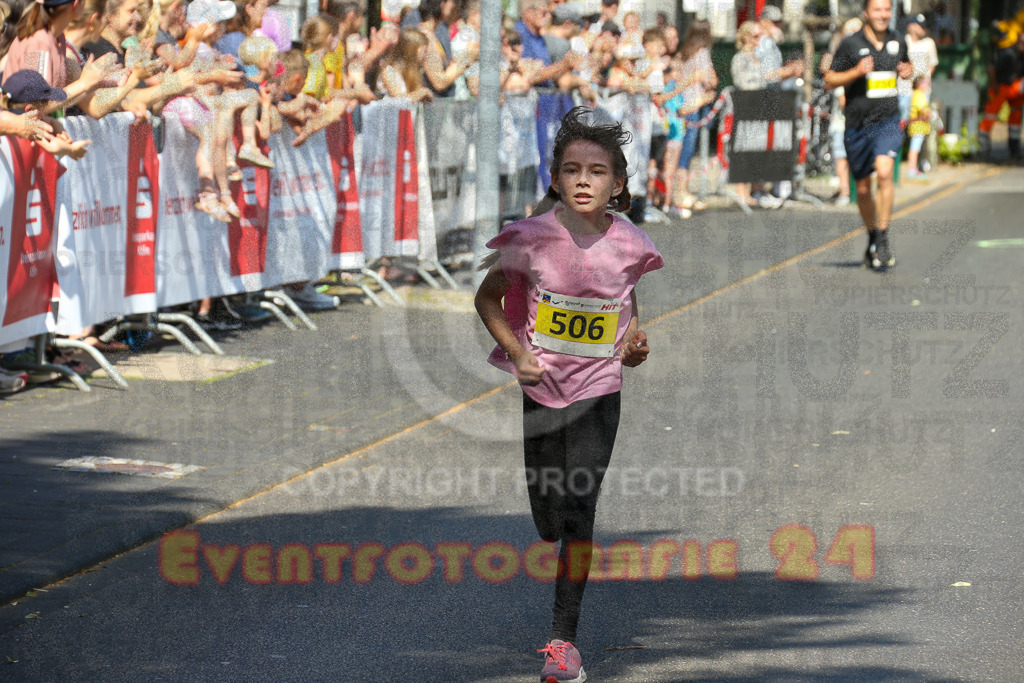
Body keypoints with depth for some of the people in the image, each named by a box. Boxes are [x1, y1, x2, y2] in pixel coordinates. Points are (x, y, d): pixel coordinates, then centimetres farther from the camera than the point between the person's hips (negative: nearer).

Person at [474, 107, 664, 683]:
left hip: (596, 389, 0)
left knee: (578, 514, -8)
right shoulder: (531, 238, -11)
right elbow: (487, 298, 2)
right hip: (536, 385, 0)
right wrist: (516, 352, -10)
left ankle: (564, 637, -4)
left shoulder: (630, 245, -7)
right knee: (544, 519, 8)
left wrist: (635, 343, -4)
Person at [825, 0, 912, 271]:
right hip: (857, 125, 0)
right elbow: (829, 80, -2)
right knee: (863, 190, 9)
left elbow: (906, 66, 26)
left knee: (884, 172, -24)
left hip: (888, 122, 0)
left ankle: (883, 240, -17)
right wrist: (857, 72, -17)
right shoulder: (850, 44, -5)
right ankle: (872, 240, 32)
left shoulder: (897, 41, 6)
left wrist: (907, 71, 2)